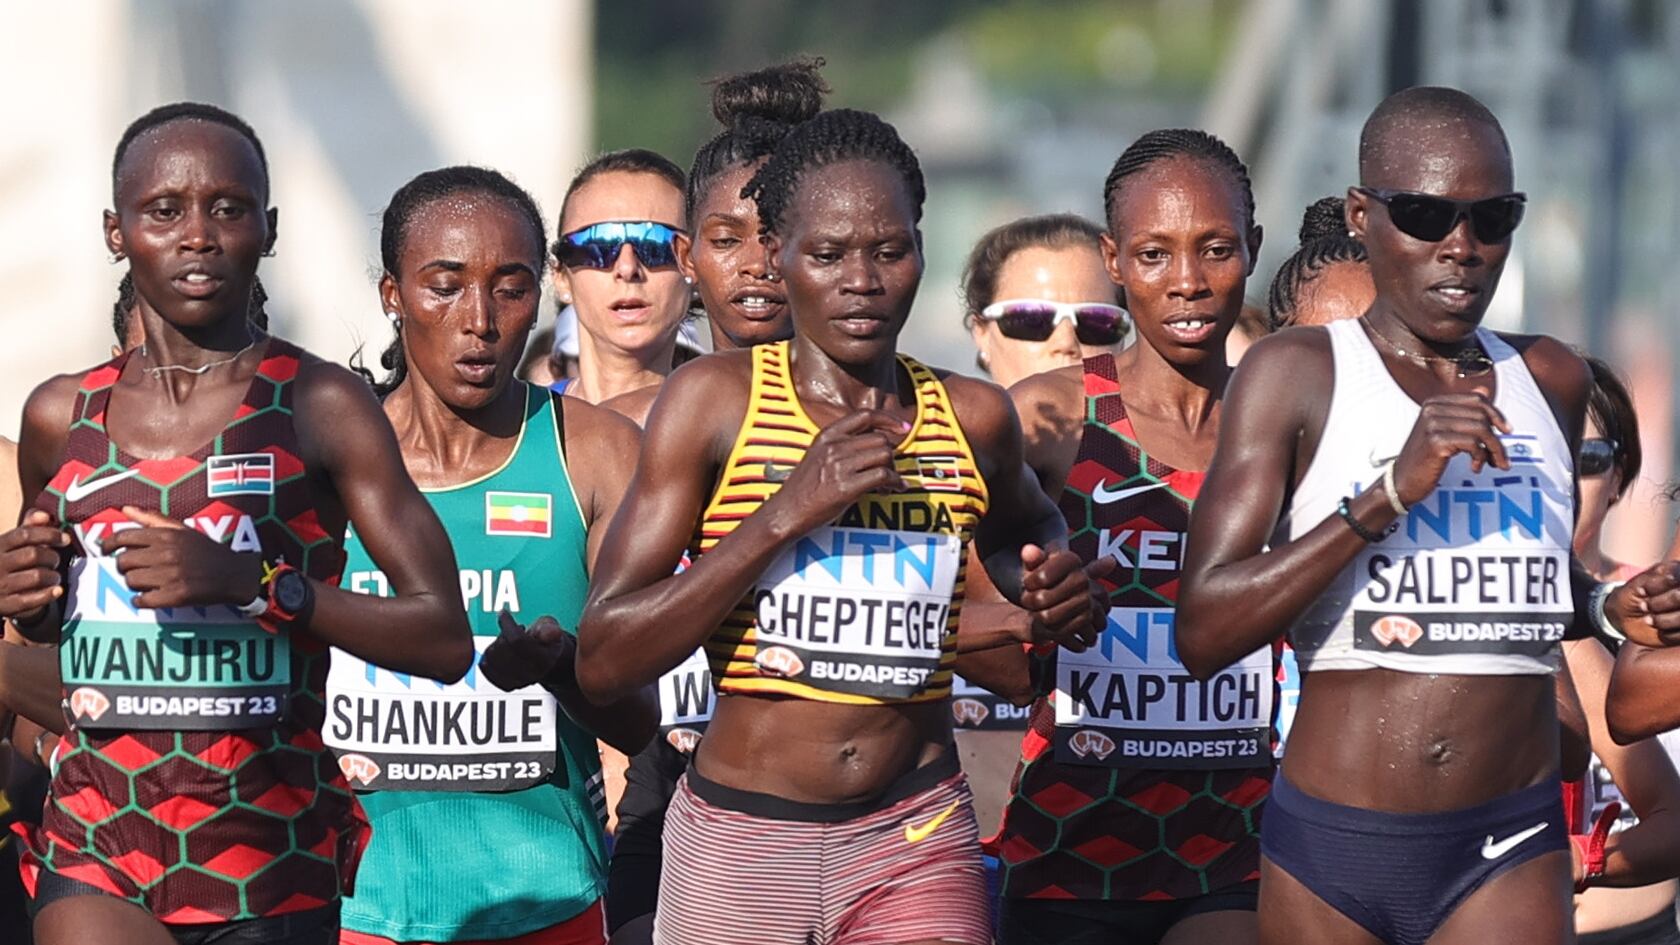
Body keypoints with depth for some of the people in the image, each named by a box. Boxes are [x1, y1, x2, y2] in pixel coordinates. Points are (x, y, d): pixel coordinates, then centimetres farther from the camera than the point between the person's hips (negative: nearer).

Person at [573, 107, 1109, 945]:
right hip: (741, 839, -1)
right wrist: (783, 515, -19)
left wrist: (1053, 590, 6)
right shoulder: (714, 399, -5)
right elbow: (603, 661, -11)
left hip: (917, 844, 1)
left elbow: (1025, 528, 30)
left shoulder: (972, 421, 4)